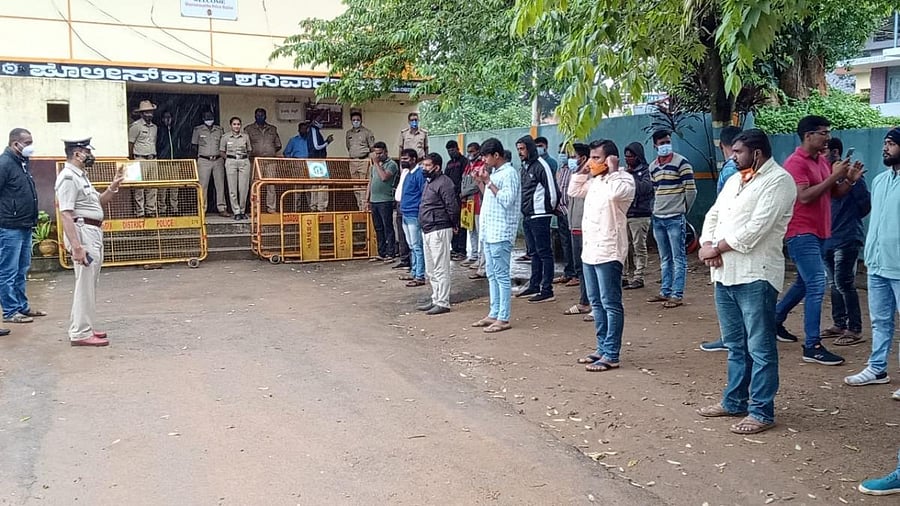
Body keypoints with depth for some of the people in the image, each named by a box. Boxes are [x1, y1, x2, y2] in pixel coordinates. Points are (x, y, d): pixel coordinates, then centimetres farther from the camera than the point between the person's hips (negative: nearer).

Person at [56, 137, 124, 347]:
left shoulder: (80, 176, 17)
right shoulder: (68, 177, -14)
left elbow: (97, 202, 27)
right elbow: (65, 215, -21)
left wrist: (113, 187, 11)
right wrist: (76, 246, -27)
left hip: (94, 233, 11)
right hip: (83, 233, -11)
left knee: (90, 284, 16)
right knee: (85, 284, -6)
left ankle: (81, 328, 26)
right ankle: (81, 333, 0)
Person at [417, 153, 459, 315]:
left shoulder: (444, 183, -15)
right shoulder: (429, 182, 17)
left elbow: (452, 207, -19)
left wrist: (453, 225, -8)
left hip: (439, 231, -10)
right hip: (428, 231, 11)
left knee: (440, 269, -6)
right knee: (431, 270, 16)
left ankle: (443, 303, -2)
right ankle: (436, 300, 25)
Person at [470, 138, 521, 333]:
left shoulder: (509, 173, -11)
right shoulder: (494, 172, 17)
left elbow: (507, 200, -20)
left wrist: (488, 182, -16)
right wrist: (480, 182, 10)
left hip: (500, 233, -10)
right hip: (488, 231, 10)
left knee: (501, 275, -6)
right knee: (492, 275, 13)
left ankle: (503, 319, -3)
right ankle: (494, 314, 19)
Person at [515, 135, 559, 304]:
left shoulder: (540, 165, -13)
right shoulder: (525, 167, 15)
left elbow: (552, 190, -15)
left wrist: (550, 208, -3)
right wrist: (525, 211, 16)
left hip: (539, 216, -9)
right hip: (527, 217, 9)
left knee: (544, 253, -5)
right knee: (535, 252, 17)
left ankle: (547, 291, -3)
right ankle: (534, 286, 26)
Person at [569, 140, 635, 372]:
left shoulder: (623, 179, -10)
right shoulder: (595, 180, 15)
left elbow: (615, 193, -32)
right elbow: (574, 191, 26)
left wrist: (612, 170, -15)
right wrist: (583, 170, 14)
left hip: (608, 253, -9)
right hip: (590, 250, 9)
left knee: (611, 305, -4)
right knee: (596, 303, 14)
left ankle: (611, 355, -1)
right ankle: (602, 349, 24)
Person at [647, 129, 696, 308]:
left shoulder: (681, 163, -8)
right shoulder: (653, 166, 11)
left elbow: (691, 190, -7)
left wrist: (683, 211, 2)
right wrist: (658, 209, 16)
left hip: (675, 218, -6)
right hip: (658, 218, 7)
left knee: (678, 258, -2)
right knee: (664, 258, 14)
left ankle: (677, 294, 1)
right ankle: (665, 291, 21)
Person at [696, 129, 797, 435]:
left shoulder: (778, 180, -10)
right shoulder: (734, 180, 18)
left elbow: (756, 228, -18)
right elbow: (713, 215, 16)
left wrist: (716, 248, -11)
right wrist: (708, 246, -4)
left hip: (755, 275, -8)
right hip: (724, 273, 9)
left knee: (760, 348, -1)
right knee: (735, 345, 18)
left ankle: (761, 412, 7)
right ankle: (734, 401, 29)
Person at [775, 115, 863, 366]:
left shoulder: (823, 161, 12)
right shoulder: (796, 163, -14)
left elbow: (836, 193, 17)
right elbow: (804, 196, -24)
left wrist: (849, 180, -1)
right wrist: (834, 176, -20)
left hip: (818, 233, 9)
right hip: (802, 233, -9)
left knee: (805, 283, 19)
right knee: (816, 286, -12)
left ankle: (775, 320, 36)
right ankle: (812, 347, -8)